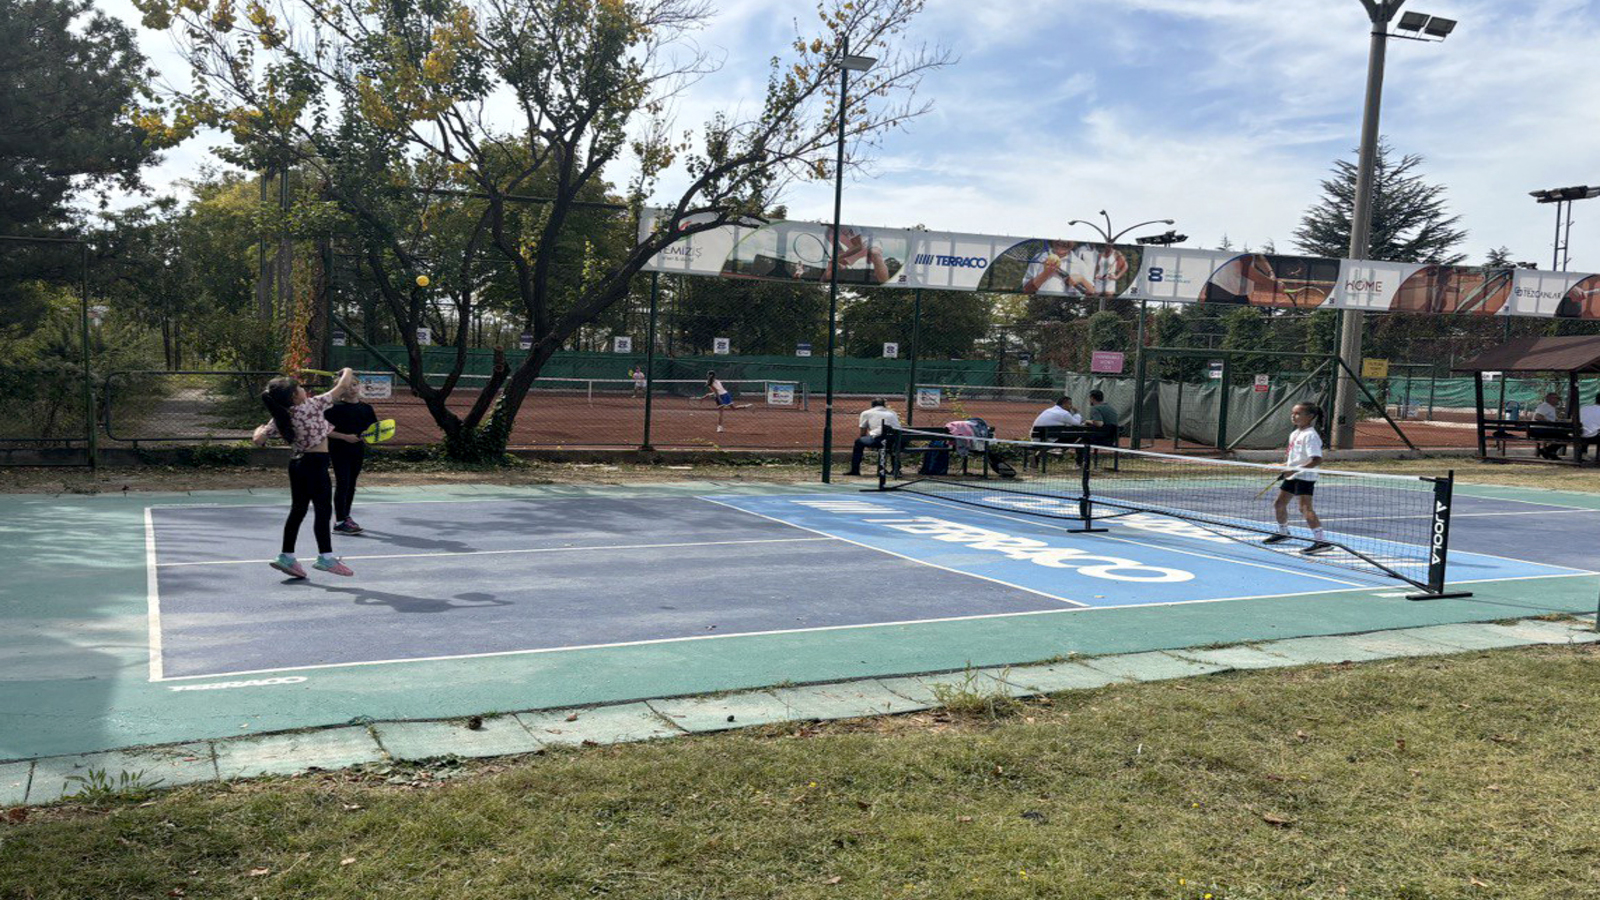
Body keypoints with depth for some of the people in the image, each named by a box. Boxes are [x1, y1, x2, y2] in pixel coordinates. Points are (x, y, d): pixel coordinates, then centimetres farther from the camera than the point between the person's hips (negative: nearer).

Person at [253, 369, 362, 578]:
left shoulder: (280, 419, 0)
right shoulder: (312, 405, -15)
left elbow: (258, 440, 2)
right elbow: (341, 388, -8)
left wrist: (259, 429, 23)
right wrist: (347, 374, 10)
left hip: (297, 463, 7)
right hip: (316, 464, -7)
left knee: (298, 510, 14)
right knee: (323, 510, -1)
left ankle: (287, 556, 19)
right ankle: (325, 557, 1)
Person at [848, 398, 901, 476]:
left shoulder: (866, 413, 21)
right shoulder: (892, 413, 28)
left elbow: (863, 433, 27)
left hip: (878, 440, -3)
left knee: (858, 442, 23)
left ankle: (855, 470, 21)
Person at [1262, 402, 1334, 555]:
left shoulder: (1310, 435, -18)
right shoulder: (1295, 434, 12)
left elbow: (1317, 459, -26)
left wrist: (1296, 470, -29)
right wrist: (1286, 465, 12)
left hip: (1305, 477, -10)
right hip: (1292, 476, 10)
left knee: (1305, 508, -20)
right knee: (1279, 504, 18)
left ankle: (1322, 541, -23)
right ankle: (1283, 533, 40)